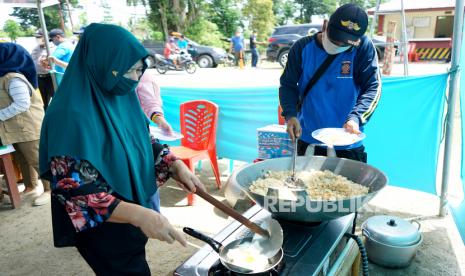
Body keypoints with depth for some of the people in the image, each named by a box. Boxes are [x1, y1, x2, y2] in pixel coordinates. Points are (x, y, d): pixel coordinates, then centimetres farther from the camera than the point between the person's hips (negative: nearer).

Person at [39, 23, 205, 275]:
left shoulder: (120, 98, -4)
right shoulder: (71, 116, -27)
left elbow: (144, 143, 6)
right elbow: (75, 192, -28)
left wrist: (176, 165, -11)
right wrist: (138, 215, -37)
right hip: (103, 230, -7)